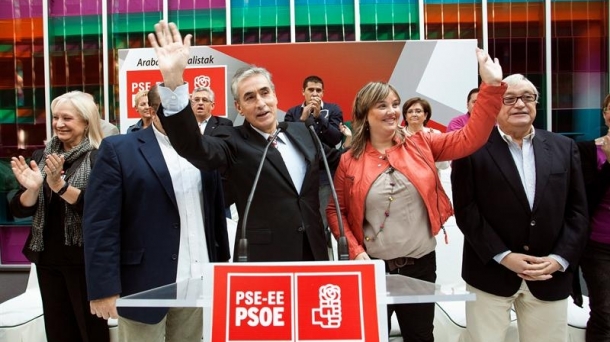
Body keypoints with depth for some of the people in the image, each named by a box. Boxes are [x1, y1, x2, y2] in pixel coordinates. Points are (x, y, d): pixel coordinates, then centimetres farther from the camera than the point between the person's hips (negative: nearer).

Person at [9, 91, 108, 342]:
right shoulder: (40, 157, 7)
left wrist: (60, 186, -29)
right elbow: (19, 210, 5)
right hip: (47, 257, 6)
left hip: (85, 259, -5)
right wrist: (32, 189, -15)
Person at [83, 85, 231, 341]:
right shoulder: (118, 149, -4)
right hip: (146, 284, -4)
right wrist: (104, 288, -13)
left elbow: (216, 211, 10)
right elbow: (101, 224, -9)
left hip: (198, 281, 4)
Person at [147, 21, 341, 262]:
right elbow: (192, 146, -29)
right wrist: (174, 84, -41)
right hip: (263, 259, -4)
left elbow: (334, 160, 23)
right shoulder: (233, 143, -9)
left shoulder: (302, 132, 7)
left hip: (313, 252, 5)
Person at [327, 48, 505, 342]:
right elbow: (336, 211, 2)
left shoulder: (420, 145, -1)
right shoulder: (349, 161, -4)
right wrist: (355, 250, -10)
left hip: (420, 265, 2)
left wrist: (492, 86, -16)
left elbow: (470, 138, -9)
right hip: (373, 267, -1)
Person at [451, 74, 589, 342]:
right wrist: (503, 256, -13)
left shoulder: (564, 147, 8)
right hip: (490, 272, -3)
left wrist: (560, 258, -5)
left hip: (551, 275, 3)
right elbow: (466, 209, -8)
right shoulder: (473, 148, -4)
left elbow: (577, 210, 7)